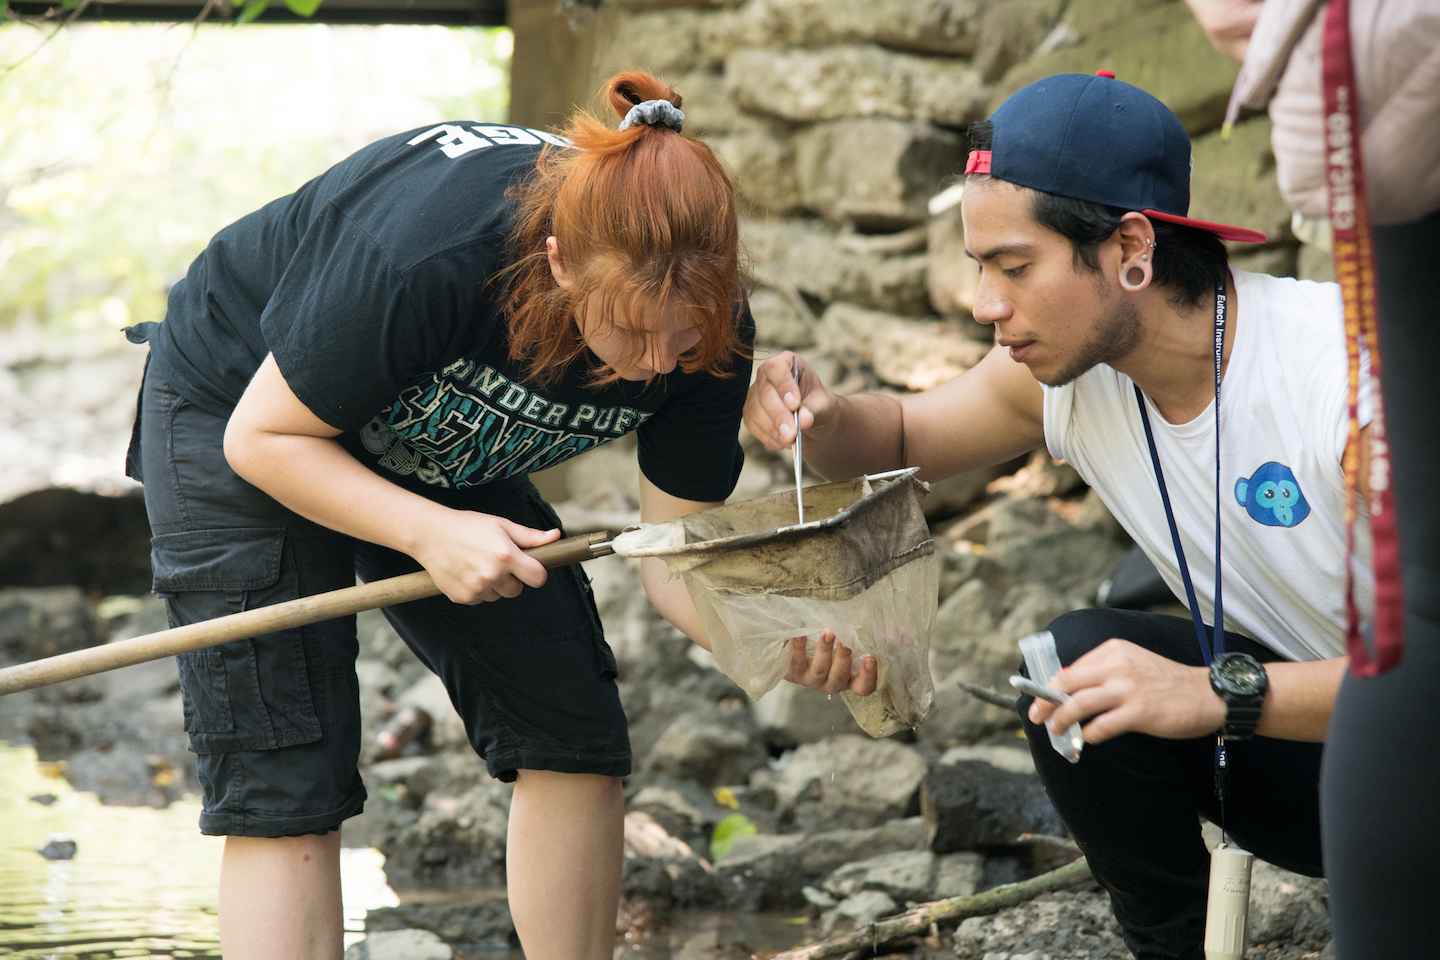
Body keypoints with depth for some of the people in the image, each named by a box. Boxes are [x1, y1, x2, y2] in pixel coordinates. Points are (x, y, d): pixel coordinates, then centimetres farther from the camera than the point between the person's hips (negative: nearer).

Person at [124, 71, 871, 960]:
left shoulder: (705, 333, -25)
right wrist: (432, 534, -38)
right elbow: (265, 436, -27)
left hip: (433, 452, 6)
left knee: (572, 737, -3)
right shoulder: (424, 255, -41)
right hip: (240, 410, -5)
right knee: (286, 788, -14)